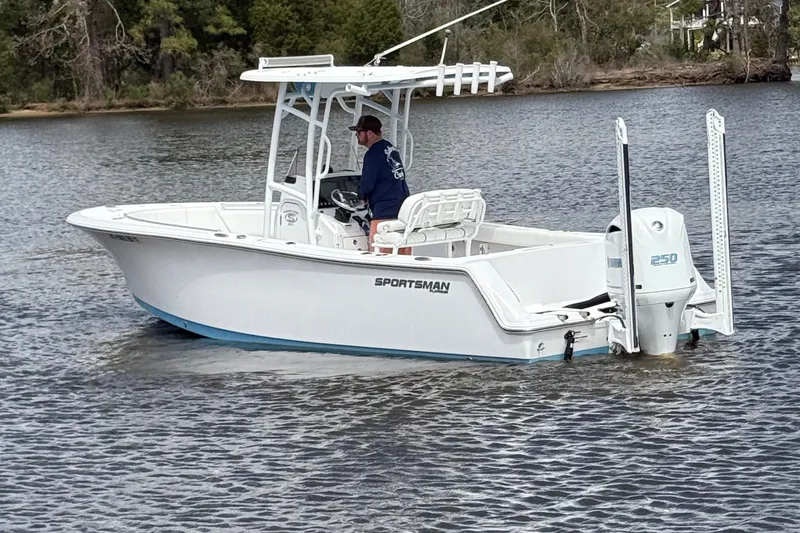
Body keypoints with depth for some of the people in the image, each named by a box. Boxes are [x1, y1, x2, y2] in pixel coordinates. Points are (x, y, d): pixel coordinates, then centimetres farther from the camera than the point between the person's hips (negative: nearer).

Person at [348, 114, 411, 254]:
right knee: (404, 257, 7)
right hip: (405, 208, 9)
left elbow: (366, 185, -12)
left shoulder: (373, 154, -11)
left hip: (385, 212, -9)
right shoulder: (392, 149, 16)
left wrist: (362, 196, 10)